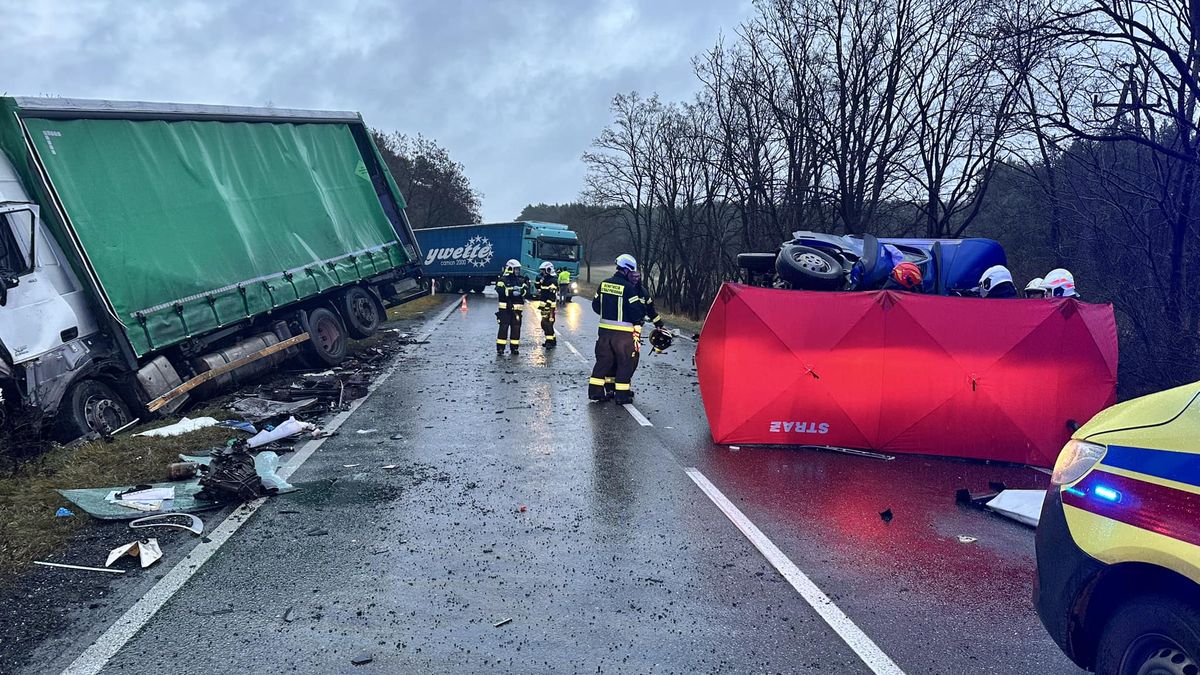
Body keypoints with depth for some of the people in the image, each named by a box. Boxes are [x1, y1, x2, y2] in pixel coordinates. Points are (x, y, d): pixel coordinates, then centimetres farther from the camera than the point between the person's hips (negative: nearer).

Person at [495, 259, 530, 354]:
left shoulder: (521, 280, 12)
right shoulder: (503, 280, -1)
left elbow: (527, 293, 2)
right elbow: (500, 290, -18)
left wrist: (522, 291, -20)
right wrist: (511, 291, -27)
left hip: (517, 308, 4)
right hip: (505, 308, -4)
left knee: (516, 328, 6)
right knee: (504, 327, -6)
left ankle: (514, 347, 14)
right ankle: (500, 347, -1)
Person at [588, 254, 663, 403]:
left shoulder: (604, 284, 6)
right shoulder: (629, 288, -13)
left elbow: (596, 305, 14)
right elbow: (637, 311, -15)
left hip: (604, 329, 6)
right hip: (623, 333, -6)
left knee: (604, 360, 14)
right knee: (626, 363, 6)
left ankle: (595, 390, 14)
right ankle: (622, 394, 8)